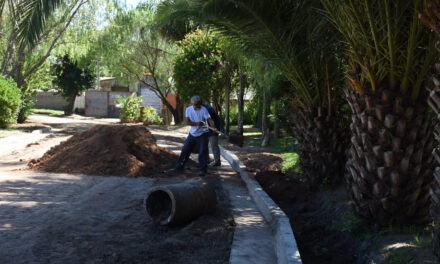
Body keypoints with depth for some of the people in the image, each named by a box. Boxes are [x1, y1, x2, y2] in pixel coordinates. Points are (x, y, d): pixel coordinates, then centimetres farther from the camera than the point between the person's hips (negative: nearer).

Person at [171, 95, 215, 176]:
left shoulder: (203, 110, -15)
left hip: (202, 134, -4)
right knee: (185, 150, 10)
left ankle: (203, 170, 4)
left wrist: (213, 126, -44)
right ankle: (179, 167, 23)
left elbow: (210, 120, -23)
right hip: (192, 133, 4)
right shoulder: (188, 109, -4)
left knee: (202, 152, -7)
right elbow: (187, 122, -10)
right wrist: (197, 124, -25)